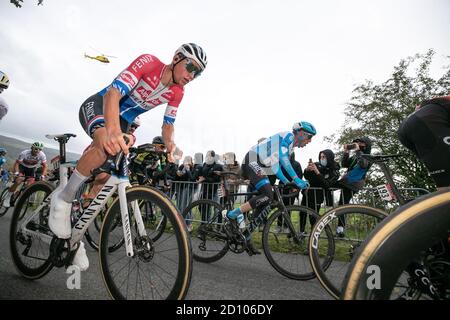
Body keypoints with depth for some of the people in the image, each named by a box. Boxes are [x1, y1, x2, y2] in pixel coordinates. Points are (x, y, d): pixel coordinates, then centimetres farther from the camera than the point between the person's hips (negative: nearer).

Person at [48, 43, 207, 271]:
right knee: (106, 145, -39)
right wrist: (113, 130, -55)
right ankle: (63, 199, -15)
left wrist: (170, 143, -27)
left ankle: (73, 234, 11)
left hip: (123, 121, 6)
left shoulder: (177, 93, -6)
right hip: (98, 105, -5)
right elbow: (113, 93, -36)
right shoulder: (148, 62, -24)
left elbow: (167, 124, -3)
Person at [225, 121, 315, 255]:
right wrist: (297, 179, -27)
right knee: (268, 195, -24)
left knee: (266, 201, 5)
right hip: (252, 162, -10)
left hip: (257, 166, 10)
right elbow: (283, 158, -23)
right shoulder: (288, 136, -6)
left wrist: (287, 183, 12)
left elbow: (275, 165, 21)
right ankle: (233, 214, -15)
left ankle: (245, 236, 8)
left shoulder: (291, 145, 23)